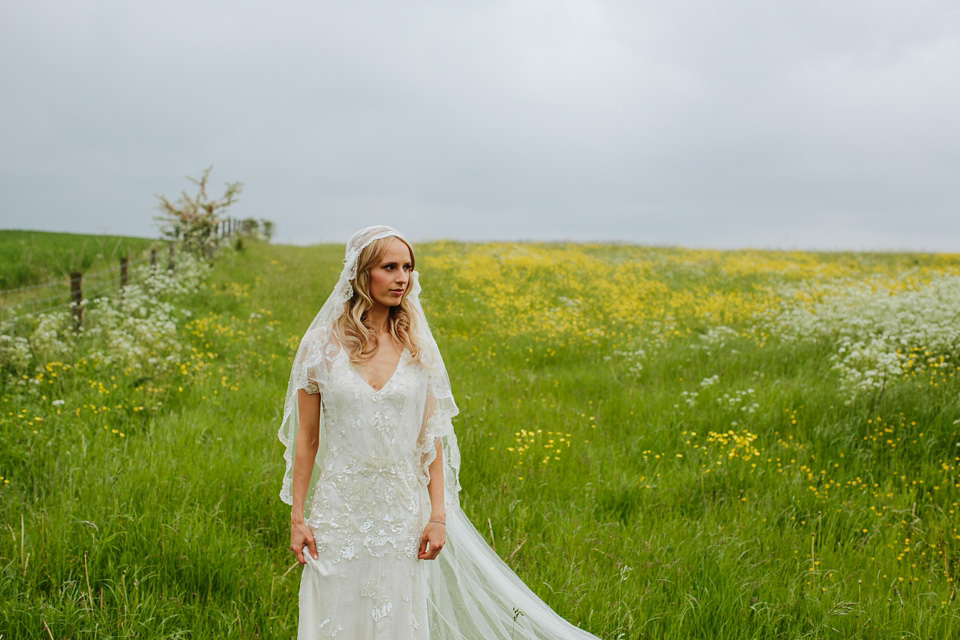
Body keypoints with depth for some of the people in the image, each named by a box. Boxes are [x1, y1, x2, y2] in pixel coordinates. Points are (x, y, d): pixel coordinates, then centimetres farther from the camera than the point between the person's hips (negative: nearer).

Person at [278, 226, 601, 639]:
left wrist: (439, 515, -1)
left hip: (402, 510, 2)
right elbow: (306, 437, 0)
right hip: (339, 508, -1)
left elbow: (431, 437, 3)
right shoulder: (322, 345, -4)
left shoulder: (418, 347, 1)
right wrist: (297, 516, -2)